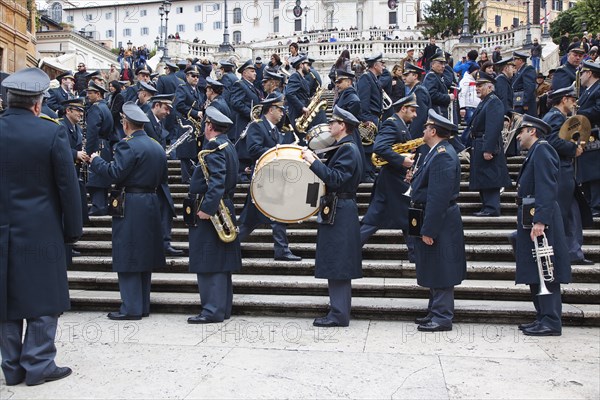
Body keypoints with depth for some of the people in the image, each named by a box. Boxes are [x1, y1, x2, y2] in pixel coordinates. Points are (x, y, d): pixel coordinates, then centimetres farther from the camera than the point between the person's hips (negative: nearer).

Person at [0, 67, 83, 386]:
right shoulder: (52, 132, -11)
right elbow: (68, 185, -9)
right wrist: (73, 228, 0)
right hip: (40, 230, -4)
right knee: (43, 299, 7)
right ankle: (38, 365, 13)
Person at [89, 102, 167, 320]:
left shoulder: (128, 145, -13)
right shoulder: (157, 147, 12)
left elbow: (115, 173, -20)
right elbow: (162, 178, 16)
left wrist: (96, 161, -5)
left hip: (130, 207, -8)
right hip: (151, 205, 8)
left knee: (127, 258, -2)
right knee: (144, 257, 13)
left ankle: (131, 308, 1)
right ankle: (143, 305, 20)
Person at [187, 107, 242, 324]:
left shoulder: (214, 148, -15)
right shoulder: (228, 145, 16)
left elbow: (217, 182, -26)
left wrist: (206, 208, -27)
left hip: (210, 211, -10)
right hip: (224, 208, 10)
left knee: (208, 264, -5)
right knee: (220, 263, 13)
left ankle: (213, 310, 0)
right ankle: (223, 307, 21)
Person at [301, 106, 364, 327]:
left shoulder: (348, 149, -12)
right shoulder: (343, 147, 18)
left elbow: (336, 179, -23)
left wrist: (314, 161, -21)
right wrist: (315, 162, 9)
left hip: (340, 214, -10)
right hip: (337, 211, 10)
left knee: (337, 265, -6)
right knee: (337, 265, 13)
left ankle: (339, 314, 0)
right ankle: (339, 310, 21)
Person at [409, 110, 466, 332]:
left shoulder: (443, 156, -19)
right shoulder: (438, 153, 14)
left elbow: (439, 197, -24)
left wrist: (429, 230, -24)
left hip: (440, 223, -11)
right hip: (434, 220, 11)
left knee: (440, 272, -2)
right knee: (434, 271, 17)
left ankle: (442, 318, 7)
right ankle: (435, 313, 27)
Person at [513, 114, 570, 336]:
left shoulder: (541, 150, -10)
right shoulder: (534, 153, 21)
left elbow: (547, 188, -20)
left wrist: (540, 220, -26)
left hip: (540, 220, -10)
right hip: (531, 220, 10)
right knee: (535, 274, 12)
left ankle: (551, 322, -1)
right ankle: (544, 318, 20)